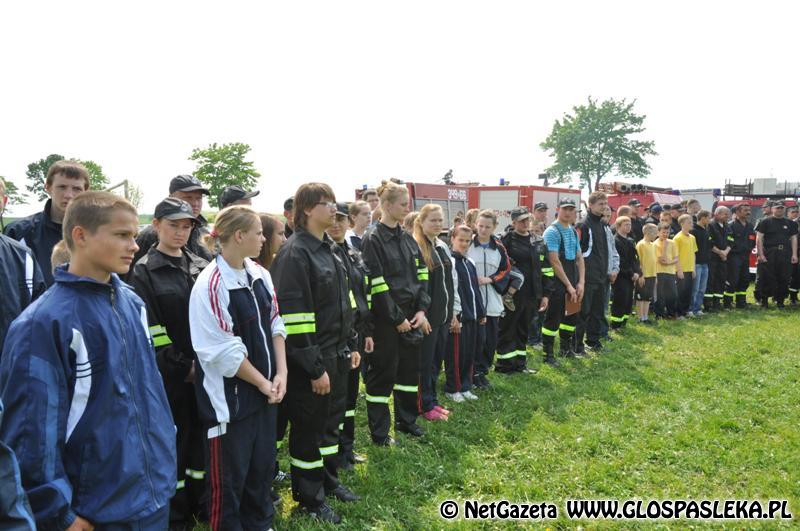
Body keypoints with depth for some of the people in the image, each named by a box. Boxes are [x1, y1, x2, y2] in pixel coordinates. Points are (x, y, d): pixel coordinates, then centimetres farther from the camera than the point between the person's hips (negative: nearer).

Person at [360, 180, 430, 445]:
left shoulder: (408, 238, 10)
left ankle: (406, 420, 33)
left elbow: (421, 275, 11)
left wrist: (421, 310, -1)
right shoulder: (373, 240, -12)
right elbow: (376, 285, -16)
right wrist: (397, 318, -14)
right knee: (383, 374, 3)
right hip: (385, 319, -7)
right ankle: (379, 432, 17)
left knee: (410, 368, 16)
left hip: (410, 316, 7)